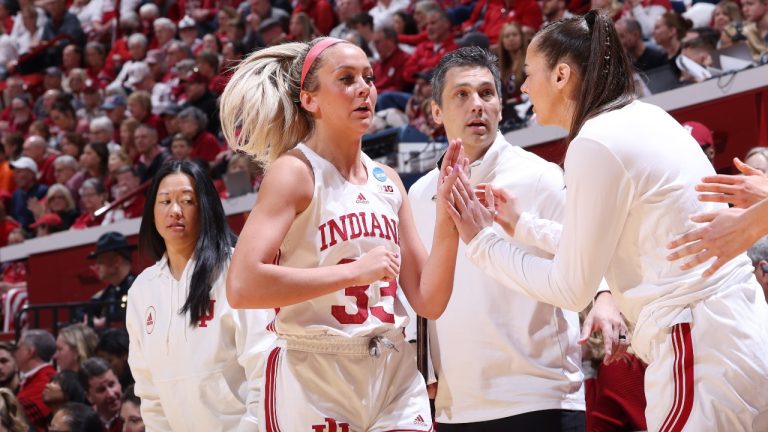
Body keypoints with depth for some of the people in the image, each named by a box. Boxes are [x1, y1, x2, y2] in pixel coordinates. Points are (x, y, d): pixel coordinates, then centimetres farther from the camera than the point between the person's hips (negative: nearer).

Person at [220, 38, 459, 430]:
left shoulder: (387, 181, 11)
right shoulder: (294, 171, -7)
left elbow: (429, 302, 9)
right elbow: (242, 287, -20)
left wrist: (447, 217, -4)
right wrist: (353, 270, -18)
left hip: (396, 380, 5)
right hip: (315, 386, -5)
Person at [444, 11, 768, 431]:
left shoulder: (596, 143, -12)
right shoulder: (642, 119, 14)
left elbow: (572, 287, -6)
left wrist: (483, 242, 4)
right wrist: (521, 224, 26)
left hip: (701, 351, -9)